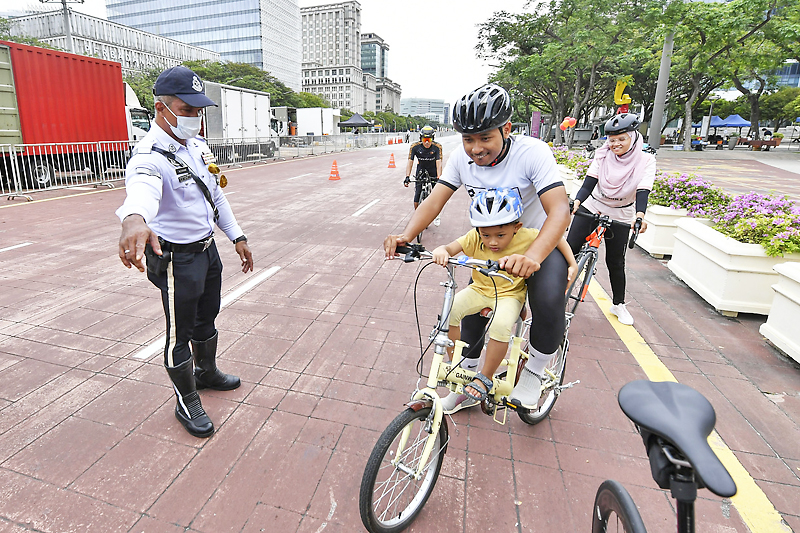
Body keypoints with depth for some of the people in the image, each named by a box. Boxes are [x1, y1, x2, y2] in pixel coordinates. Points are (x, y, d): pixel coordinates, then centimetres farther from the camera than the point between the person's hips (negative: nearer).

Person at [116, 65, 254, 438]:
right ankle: (186, 403, 25)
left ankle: (207, 372, 47)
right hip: (176, 258, -8)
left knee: (207, 319, 24)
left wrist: (237, 236, 14)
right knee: (180, 334, 7)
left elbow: (215, 193, 14)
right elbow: (142, 189, -46)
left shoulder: (198, 145, 5)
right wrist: (134, 220, -69)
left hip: (208, 248, 8)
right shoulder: (150, 157, -22)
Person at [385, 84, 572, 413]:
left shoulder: (533, 152, -27)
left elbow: (559, 210, -37)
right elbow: (434, 201, -18)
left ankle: (533, 372, -2)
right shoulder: (462, 158, -14)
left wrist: (532, 256, -56)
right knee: (473, 311, 2)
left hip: (541, 243, -4)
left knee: (548, 300, -31)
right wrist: (406, 235, -37)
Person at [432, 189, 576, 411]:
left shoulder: (526, 237, -20)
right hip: (479, 289, 3)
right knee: (449, 310, -23)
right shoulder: (475, 238, -17)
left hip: (509, 294, -2)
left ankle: (485, 377, -8)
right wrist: (441, 252, -49)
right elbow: (450, 247, -26)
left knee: (501, 324, -33)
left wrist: (572, 265, -6)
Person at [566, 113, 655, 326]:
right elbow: (589, 182, -18)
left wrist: (640, 216, -44)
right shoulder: (603, 155, -10)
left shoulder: (645, 161, -13)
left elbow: (642, 192, -25)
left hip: (620, 216, -1)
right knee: (570, 248, -9)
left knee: (615, 262, 5)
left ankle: (619, 305, 23)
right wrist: (576, 202, -37)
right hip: (592, 207, 1)